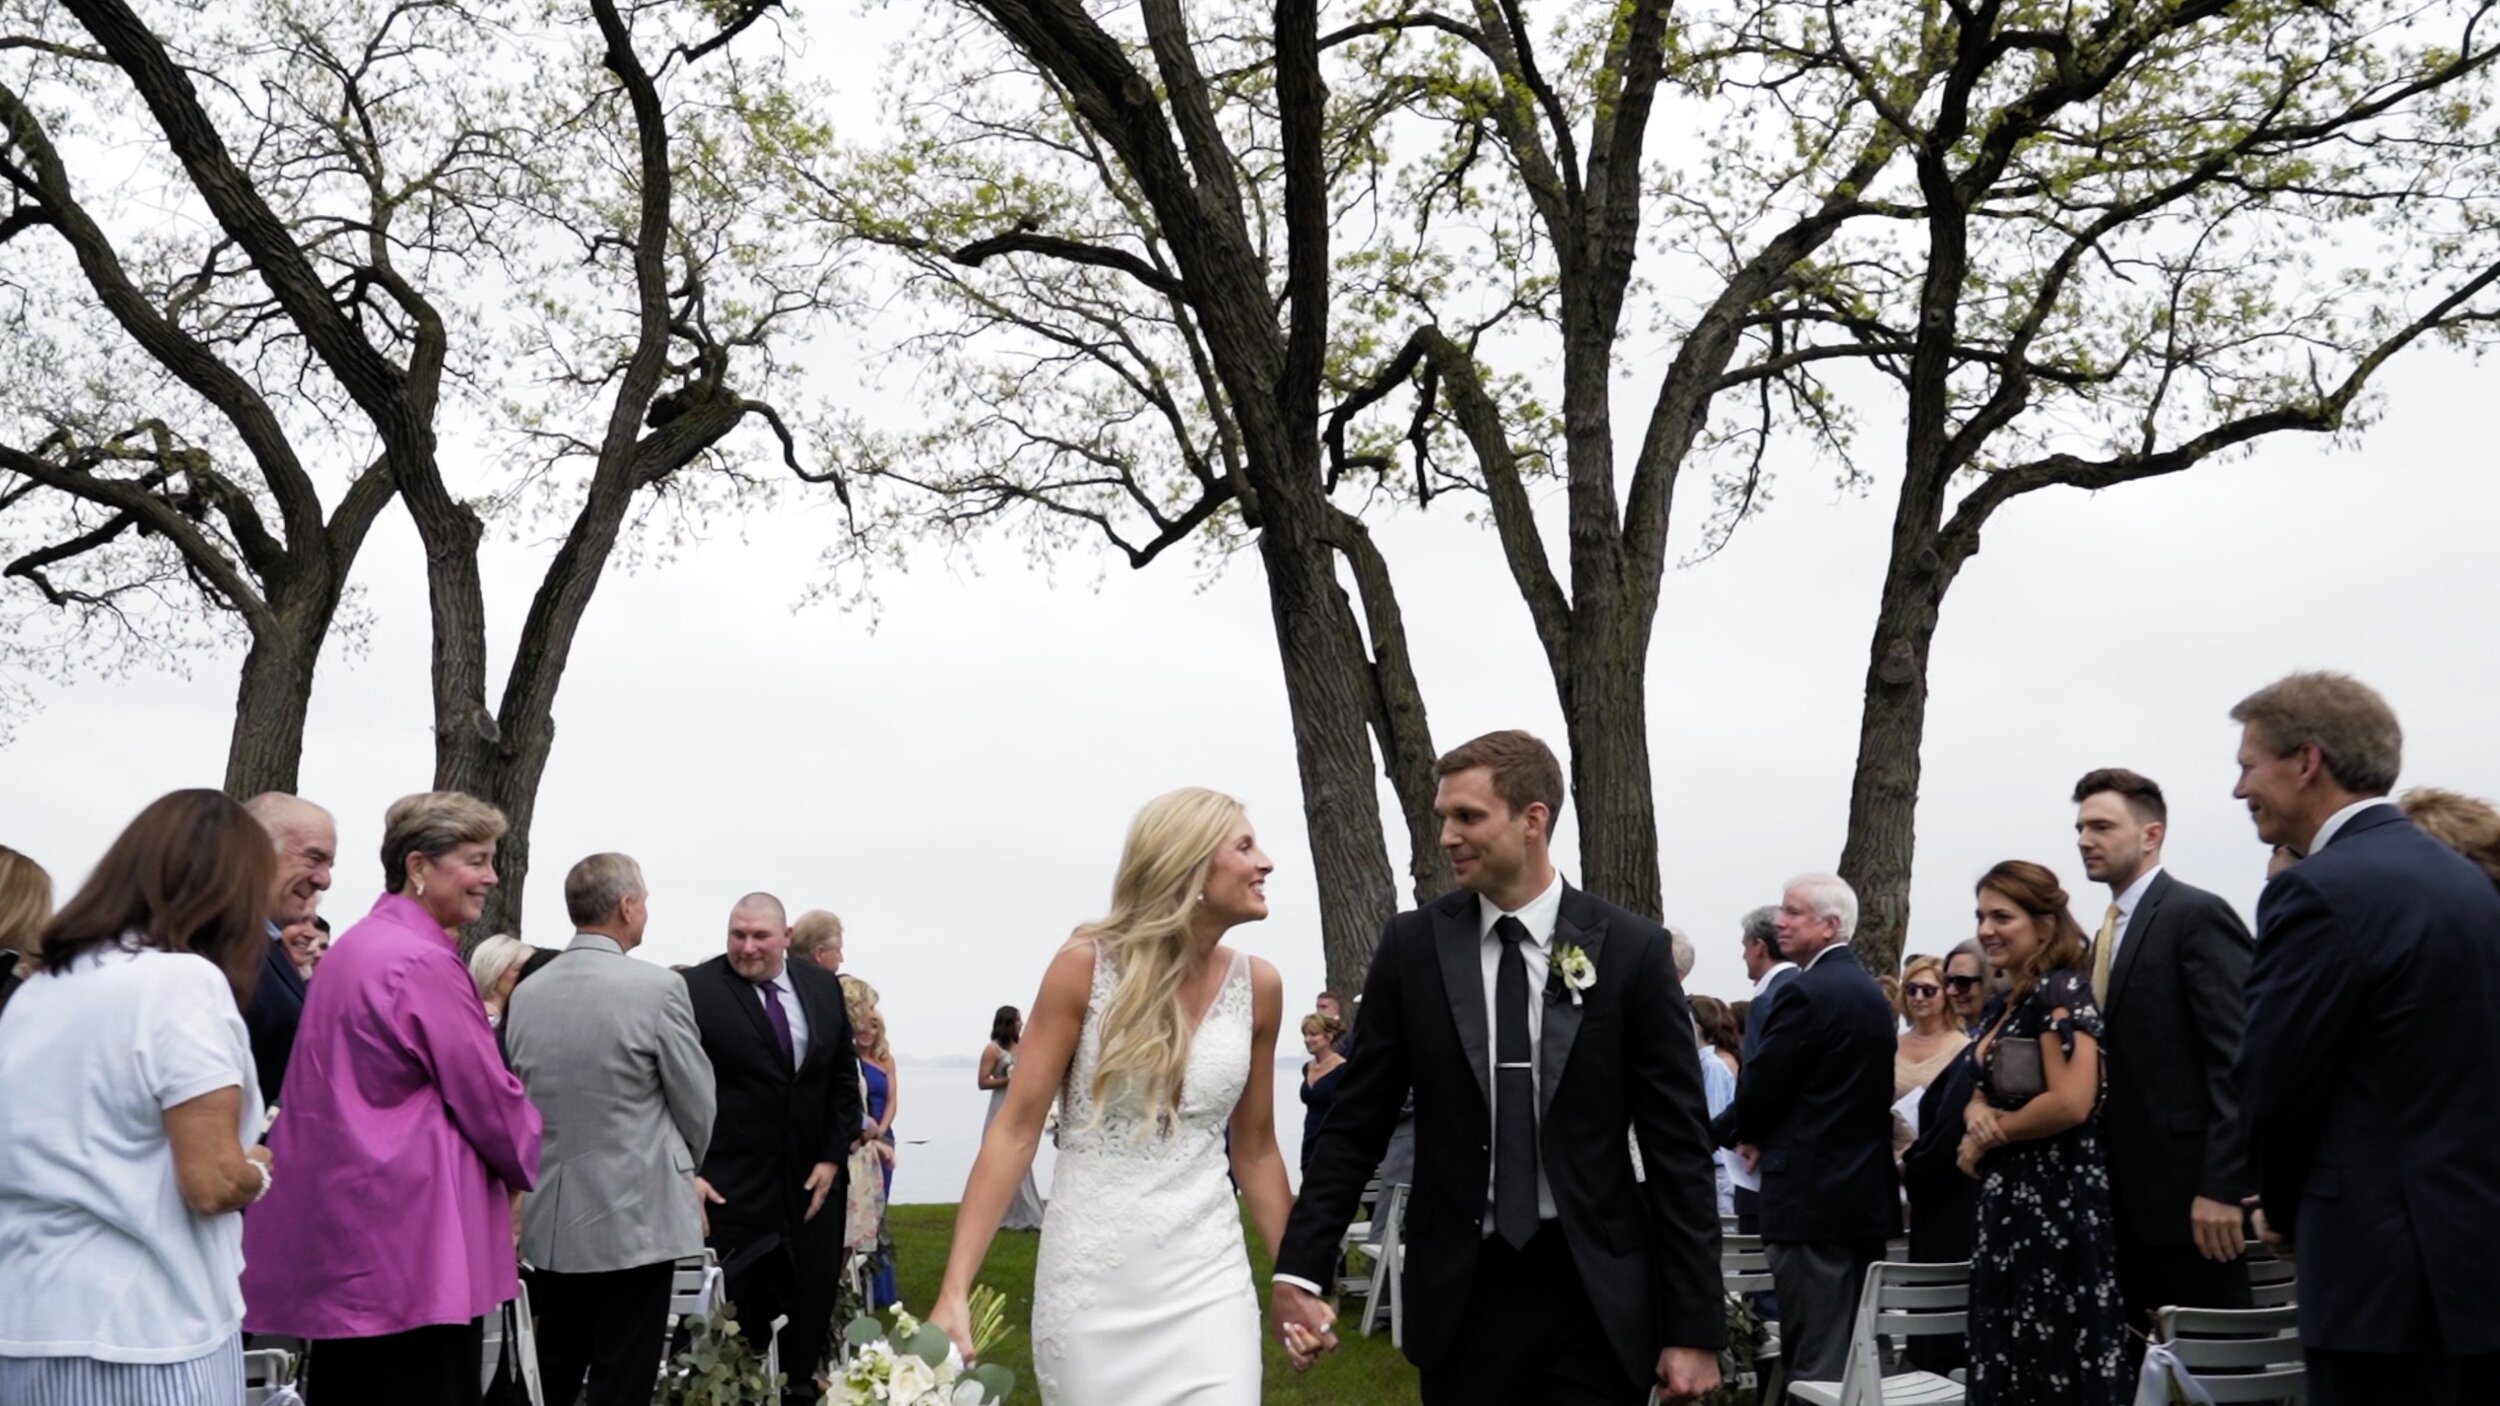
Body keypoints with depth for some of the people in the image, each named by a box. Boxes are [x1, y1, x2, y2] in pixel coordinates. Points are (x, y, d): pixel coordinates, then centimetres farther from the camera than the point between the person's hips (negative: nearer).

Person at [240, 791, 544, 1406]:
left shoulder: (355, 946, 14)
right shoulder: (427, 963, -15)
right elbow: (488, 1096, -12)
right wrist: (521, 1165, 7)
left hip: (337, 1227, 10)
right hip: (411, 1234, -10)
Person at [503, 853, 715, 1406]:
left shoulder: (526, 993, 2)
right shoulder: (655, 987, -13)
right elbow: (697, 1101, -5)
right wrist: (684, 1166, 15)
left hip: (548, 1218, 5)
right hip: (635, 1216, -5)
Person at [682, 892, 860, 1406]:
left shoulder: (824, 987, 7)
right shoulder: (696, 990, -8)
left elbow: (844, 1078, 10)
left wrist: (833, 1157, 2)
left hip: (812, 1180, 5)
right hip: (731, 1188, -4)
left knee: (812, 1306, 9)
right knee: (734, 1312, 1)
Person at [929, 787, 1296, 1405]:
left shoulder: (1257, 986, 1)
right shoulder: (1085, 966, -8)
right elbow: (1015, 1130, -8)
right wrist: (954, 1292, -15)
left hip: (1207, 1277, 2)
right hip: (1089, 1276, -2)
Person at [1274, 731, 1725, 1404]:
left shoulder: (1632, 950, -4)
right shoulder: (1412, 945, 0)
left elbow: (1677, 1144, -3)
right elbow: (1357, 1122, 3)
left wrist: (1696, 1327, -5)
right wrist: (1300, 1269, -6)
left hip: (1596, 1296, -1)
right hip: (1462, 1291, 1)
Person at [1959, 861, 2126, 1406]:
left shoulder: (2061, 990, -13)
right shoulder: (2014, 1003, 15)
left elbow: (2071, 1102, -24)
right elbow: (1988, 1091, 20)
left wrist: (1991, 1134, -10)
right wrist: (1977, 1114, -4)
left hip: (2054, 1198, -10)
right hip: (2010, 1201, 10)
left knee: (2058, 1362, -6)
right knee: (2012, 1356, 12)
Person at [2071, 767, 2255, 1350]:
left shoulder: (2198, 915, -9)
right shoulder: (2112, 931, 17)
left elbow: (2236, 1059, -17)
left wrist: (2222, 1187, -22)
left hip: (2187, 1189, -8)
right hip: (2128, 1193, 8)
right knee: (2146, 1360, 11)